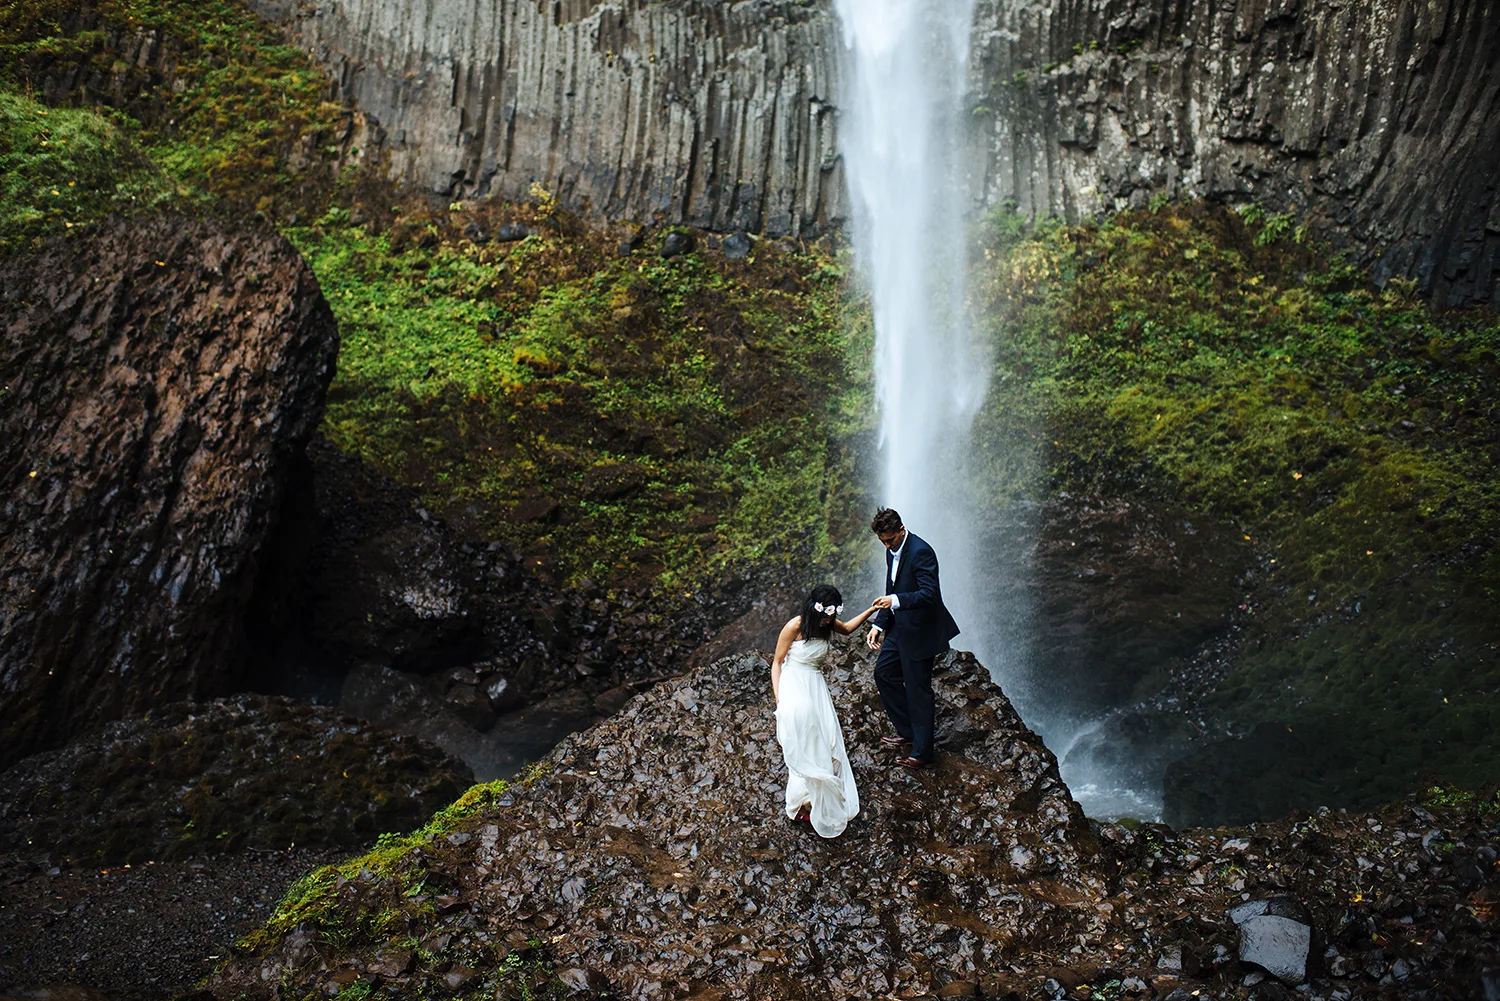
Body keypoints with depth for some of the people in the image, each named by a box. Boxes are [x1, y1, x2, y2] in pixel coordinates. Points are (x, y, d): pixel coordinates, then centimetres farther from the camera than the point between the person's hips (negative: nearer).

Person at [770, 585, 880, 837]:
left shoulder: (826, 624, 1)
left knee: (826, 746, 4)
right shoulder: (794, 627, -18)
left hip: (817, 689, 7)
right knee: (803, 751, -6)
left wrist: (871, 611, 15)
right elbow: (777, 662, -9)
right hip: (795, 691, -6)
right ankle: (799, 806, 8)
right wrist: (778, 699, -13)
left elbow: (847, 628, 24)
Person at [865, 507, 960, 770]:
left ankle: (921, 752, 14)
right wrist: (878, 625, 8)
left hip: (919, 631, -10)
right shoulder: (892, 551, 6)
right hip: (899, 627, 10)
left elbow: (930, 593, -29)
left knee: (918, 690, 1)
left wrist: (896, 600, -40)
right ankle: (907, 732, 32)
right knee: (884, 673, 17)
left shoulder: (921, 552, -23)